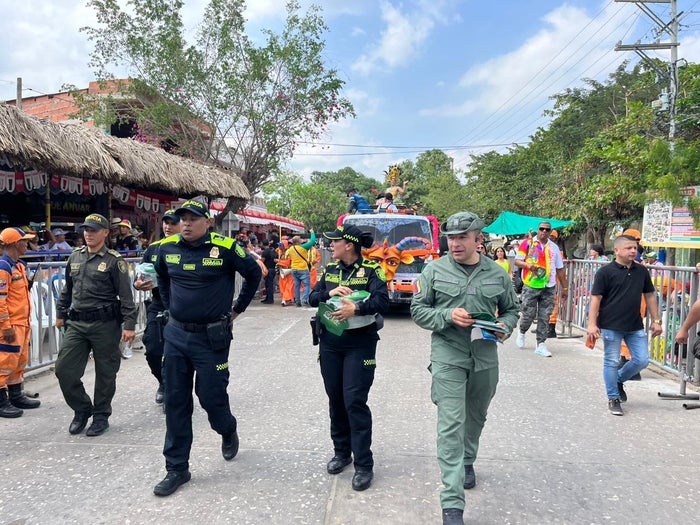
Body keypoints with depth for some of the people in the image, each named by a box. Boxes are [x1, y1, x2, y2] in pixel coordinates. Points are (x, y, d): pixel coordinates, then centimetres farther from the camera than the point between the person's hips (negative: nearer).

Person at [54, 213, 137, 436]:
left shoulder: (114, 261, -7)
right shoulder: (74, 258, 11)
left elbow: (126, 296, -10)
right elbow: (67, 289, 22)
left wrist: (129, 325, -15)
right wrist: (61, 313, 21)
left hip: (105, 324, -5)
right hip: (76, 324, 5)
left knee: (105, 373, 6)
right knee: (64, 369, 3)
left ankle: (101, 416, 23)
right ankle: (82, 409, 23)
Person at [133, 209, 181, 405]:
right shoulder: (153, 248, 8)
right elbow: (139, 277, 9)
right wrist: (138, 284, -13)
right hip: (157, 308, 4)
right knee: (153, 351, 4)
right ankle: (164, 383, 31)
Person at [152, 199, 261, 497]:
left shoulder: (225, 248, -11)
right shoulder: (167, 248, 2)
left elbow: (254, 273, 2)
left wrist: (238, 308, 6)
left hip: (212, 337, -4)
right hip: (176, 335, 4)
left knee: (211, 395, 2)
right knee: (175, 402, 6)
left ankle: (228, 431, 38)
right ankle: (177, 469, 19)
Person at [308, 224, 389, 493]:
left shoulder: (371, 269, -6)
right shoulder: (330, 269, 10)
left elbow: (382, 300, -18)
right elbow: (312, 297, 7)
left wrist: (356, 308, -32)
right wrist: (329, 293, -13)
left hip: (360, 344, -5)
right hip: (330, 342, 5)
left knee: (355, 401, -8)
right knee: (335, 399, 12)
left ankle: (363, 465, 3)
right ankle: (342, 452, 30)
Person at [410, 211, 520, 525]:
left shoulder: (497, 274, 2)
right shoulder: (435, 270, -4)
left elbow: (511, 309, 14)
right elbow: (417, 310, -2)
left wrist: (505, 326, -8)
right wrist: (448, 316, -18)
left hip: (485, 359, 4)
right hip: (448, 358, -3)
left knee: (476, 417, 22)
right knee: (451, 425, -9)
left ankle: (467, 461, 51)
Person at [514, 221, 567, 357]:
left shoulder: (554, 247, 13)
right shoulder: (528, 243, 2)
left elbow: (560, 269, 17)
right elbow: (517, 261, 0)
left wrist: (564, 287, 14)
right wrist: (527, 265, -21)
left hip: (549, 287, 3)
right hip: (531, 286, -3)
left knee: (545, 317, 1)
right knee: (528, 314, 1)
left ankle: (541, 345, 6)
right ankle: (522, 332, 30)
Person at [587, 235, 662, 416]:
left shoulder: (642, 271, 8)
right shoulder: (605, 272, -7)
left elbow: (649, 296, 15)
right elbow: (596, 298, -8)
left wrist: (656, 320, 12)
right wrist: (592, 324, -14)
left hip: (635, 326, 5)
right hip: (611, 326, -5)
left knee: (642, 360, 5)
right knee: (612, 362, 3)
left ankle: (619, 380, 31)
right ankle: (613, 399, 16)